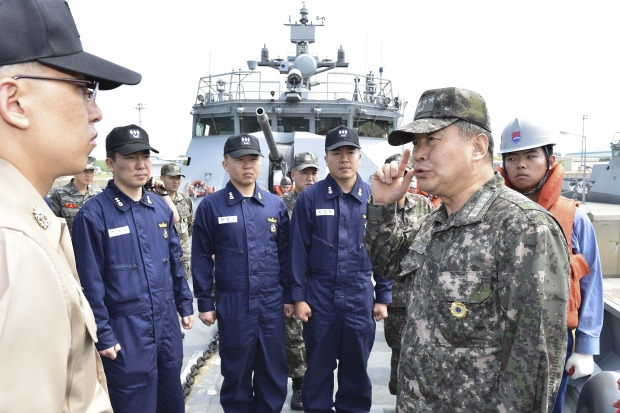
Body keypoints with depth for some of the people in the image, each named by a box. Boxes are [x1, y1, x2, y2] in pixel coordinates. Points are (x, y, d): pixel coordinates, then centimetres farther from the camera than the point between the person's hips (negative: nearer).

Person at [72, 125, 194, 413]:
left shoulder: (161, 207, 5)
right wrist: (103, 336, -12)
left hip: (167, 325, 6)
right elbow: (90, 283, -13)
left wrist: (185, 305, 12)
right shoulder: (93, 214, -14)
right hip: (125, 333, -5)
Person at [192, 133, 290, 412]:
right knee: (237, 372, 12)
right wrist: (204, 302, -2)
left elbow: (285, 254, 8)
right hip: (232, 304, -2)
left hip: (272, 303, 2)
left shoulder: (275, 204, 5)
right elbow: (201, 258, -1)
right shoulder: (211, 206, -3)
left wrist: (289, 295, 6)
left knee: (273, 372, 12)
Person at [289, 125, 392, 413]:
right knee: (318, 364, 13)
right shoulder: (309, 198, -5)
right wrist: (298, 296, -5)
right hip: (320, 295, -1)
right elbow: (298, 251, -4)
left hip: (361, 297, 1)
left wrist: (383, 297, 2)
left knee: (356, 365, 15)